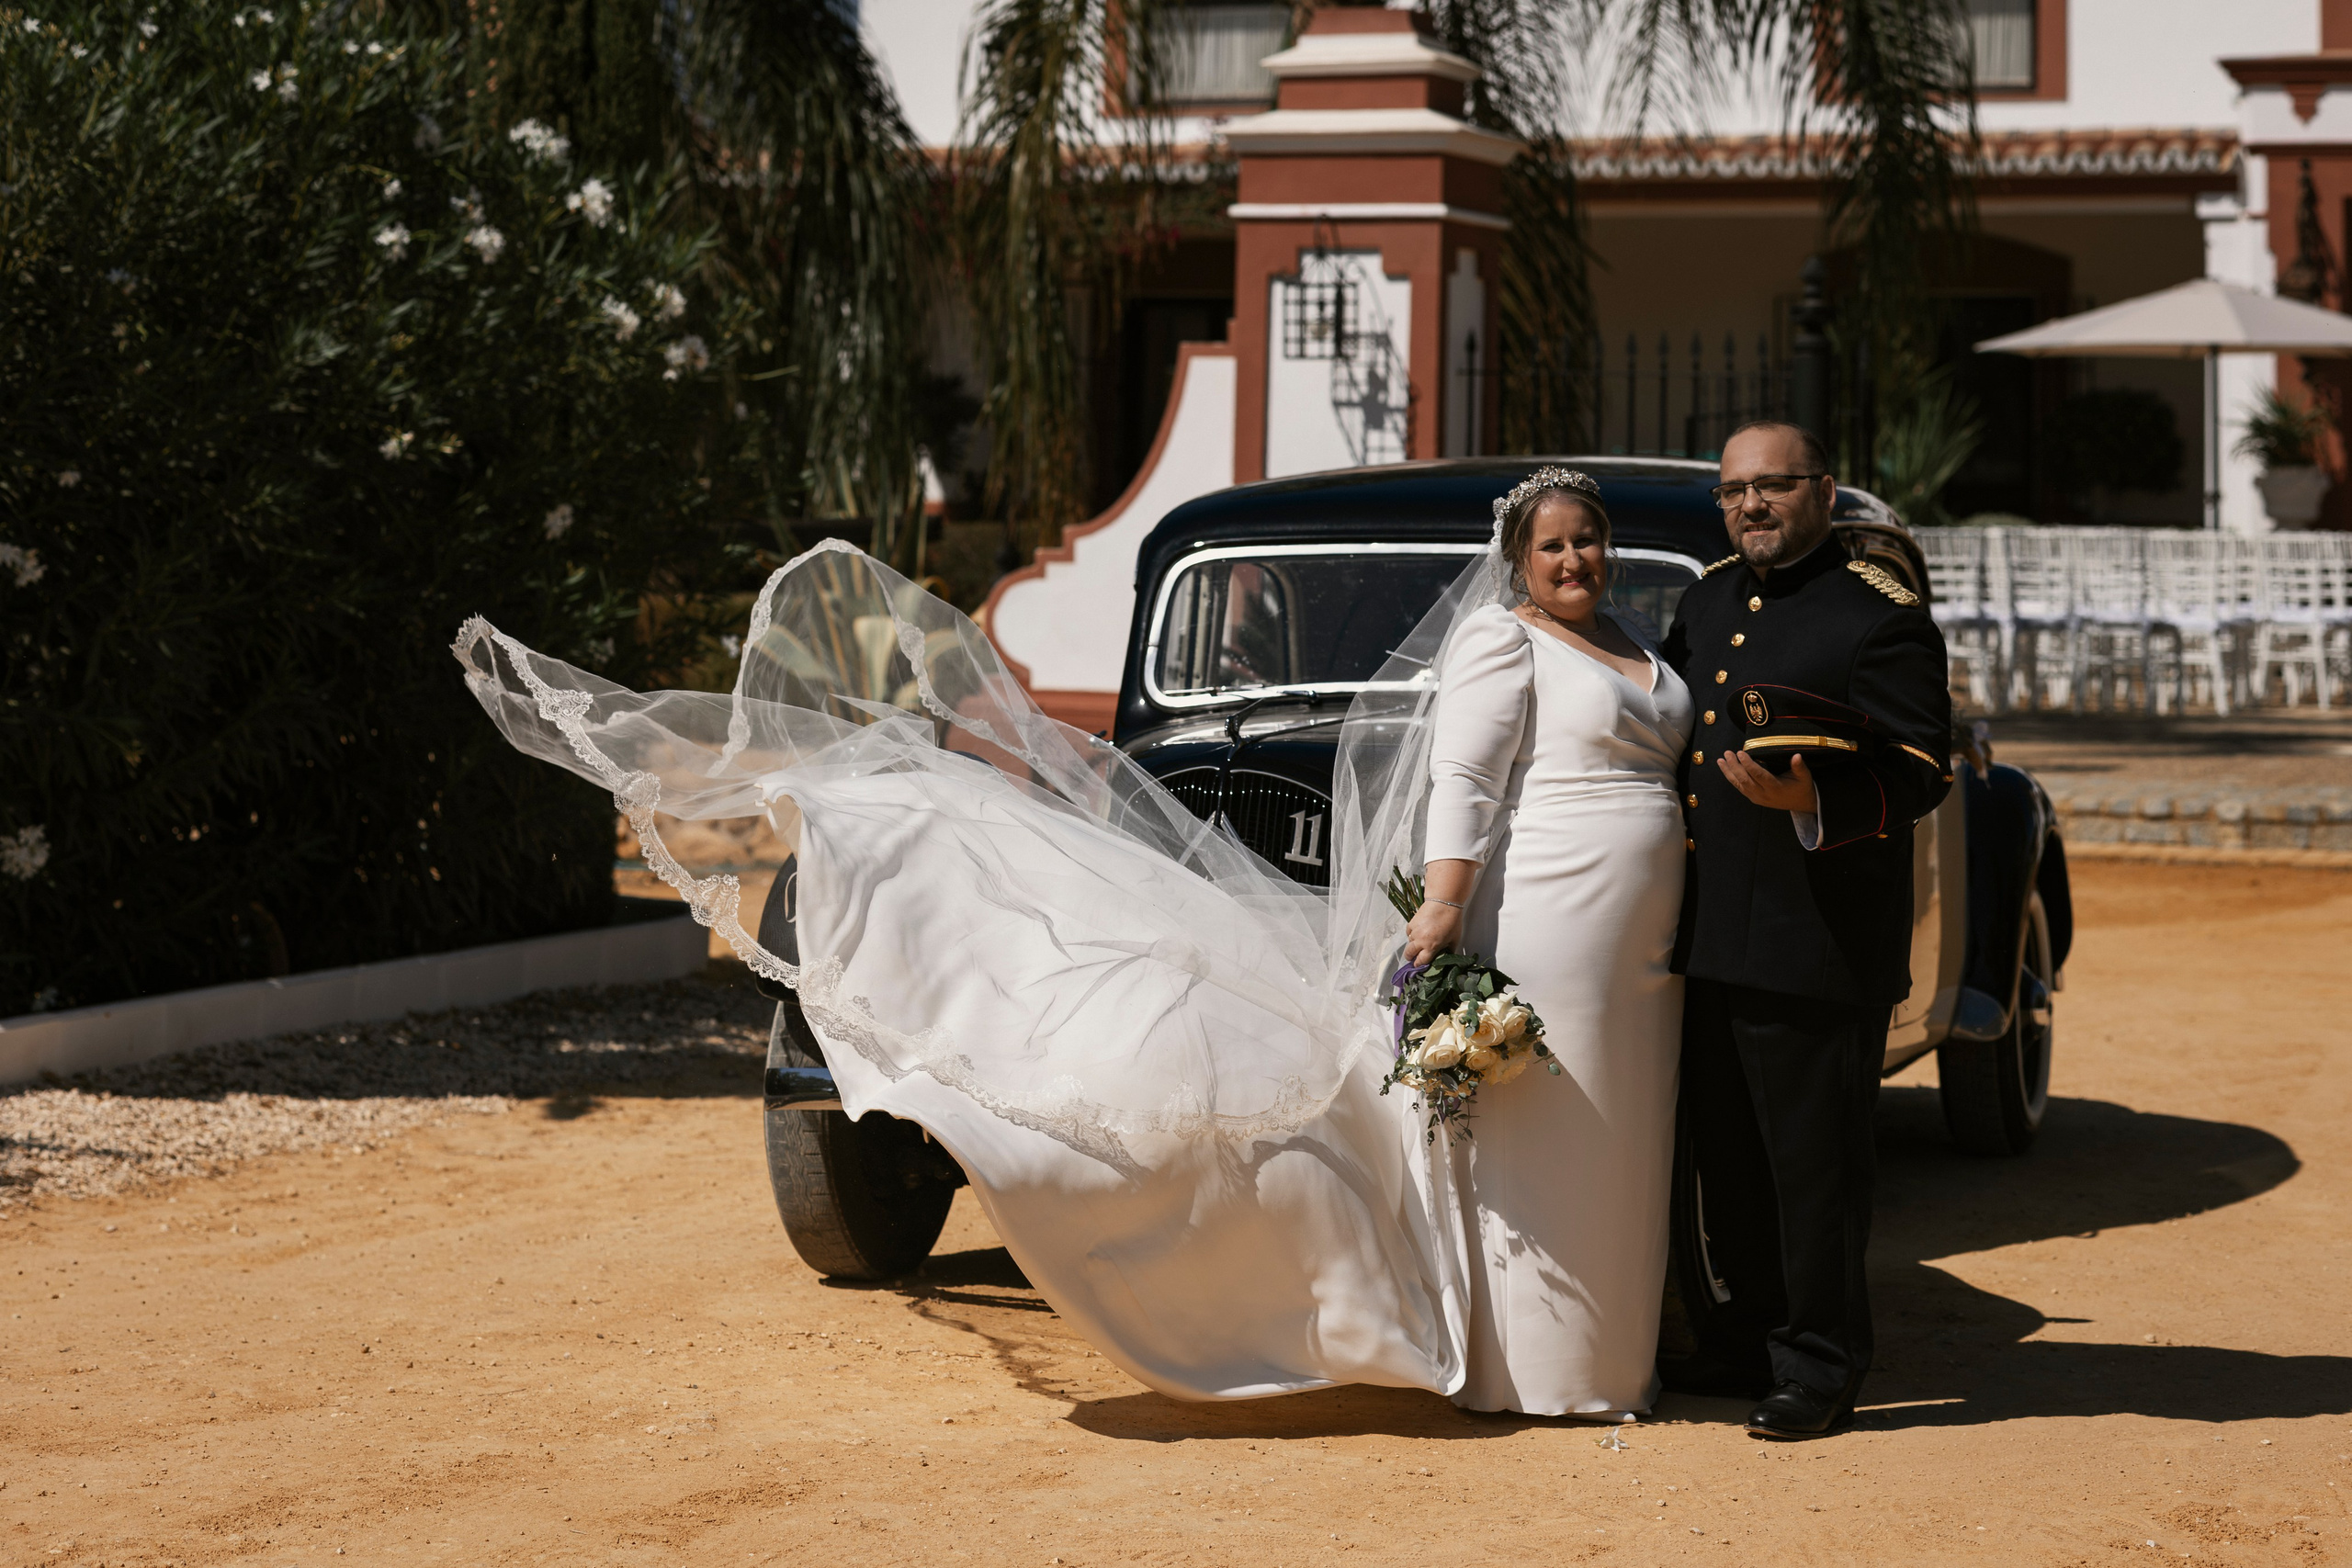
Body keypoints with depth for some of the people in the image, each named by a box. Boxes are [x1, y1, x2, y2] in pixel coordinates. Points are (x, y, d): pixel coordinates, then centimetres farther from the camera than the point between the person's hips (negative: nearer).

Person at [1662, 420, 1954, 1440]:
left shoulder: (1879, 616, -8)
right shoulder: (1707, 601, 15)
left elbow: (1921, 772, -11)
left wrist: (1813, 804, -27)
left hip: (1820, 943, -7)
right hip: (1708, 933, 8)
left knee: (1813, 1158, -2)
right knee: (1727, 1152, 15)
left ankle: (1819, 1370, 6)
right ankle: (1751, 1333, 29)